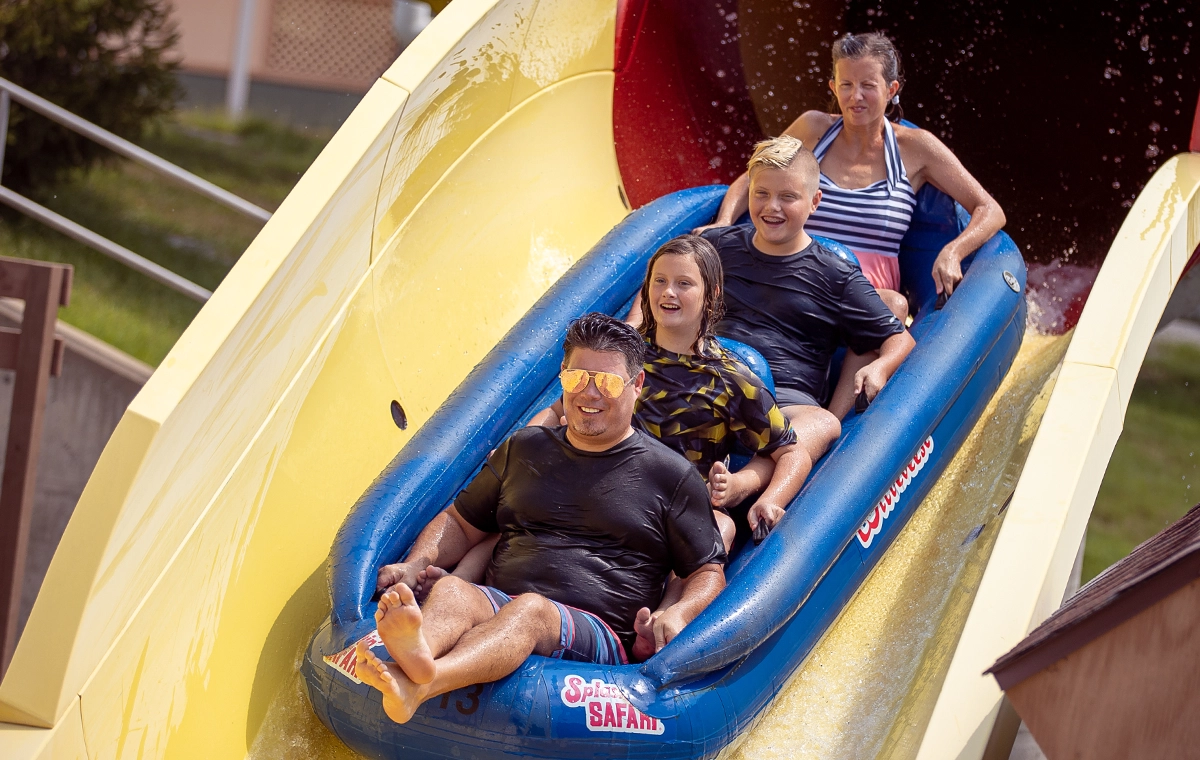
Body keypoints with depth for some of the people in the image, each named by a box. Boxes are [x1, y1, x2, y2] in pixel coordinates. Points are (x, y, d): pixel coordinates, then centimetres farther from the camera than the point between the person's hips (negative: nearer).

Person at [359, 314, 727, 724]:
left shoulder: (671, 475, 14)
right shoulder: (525, 448, 25)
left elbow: (708, 573, 14)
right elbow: (460, 523, 32)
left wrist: (677, 615, -9)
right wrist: (413, 566, 11)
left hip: (598, 634, -4)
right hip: (497, 607, 4)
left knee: (528, 610, -38)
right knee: (449, 589, -32)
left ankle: (419, 684, -68)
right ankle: (412, 659, -69)